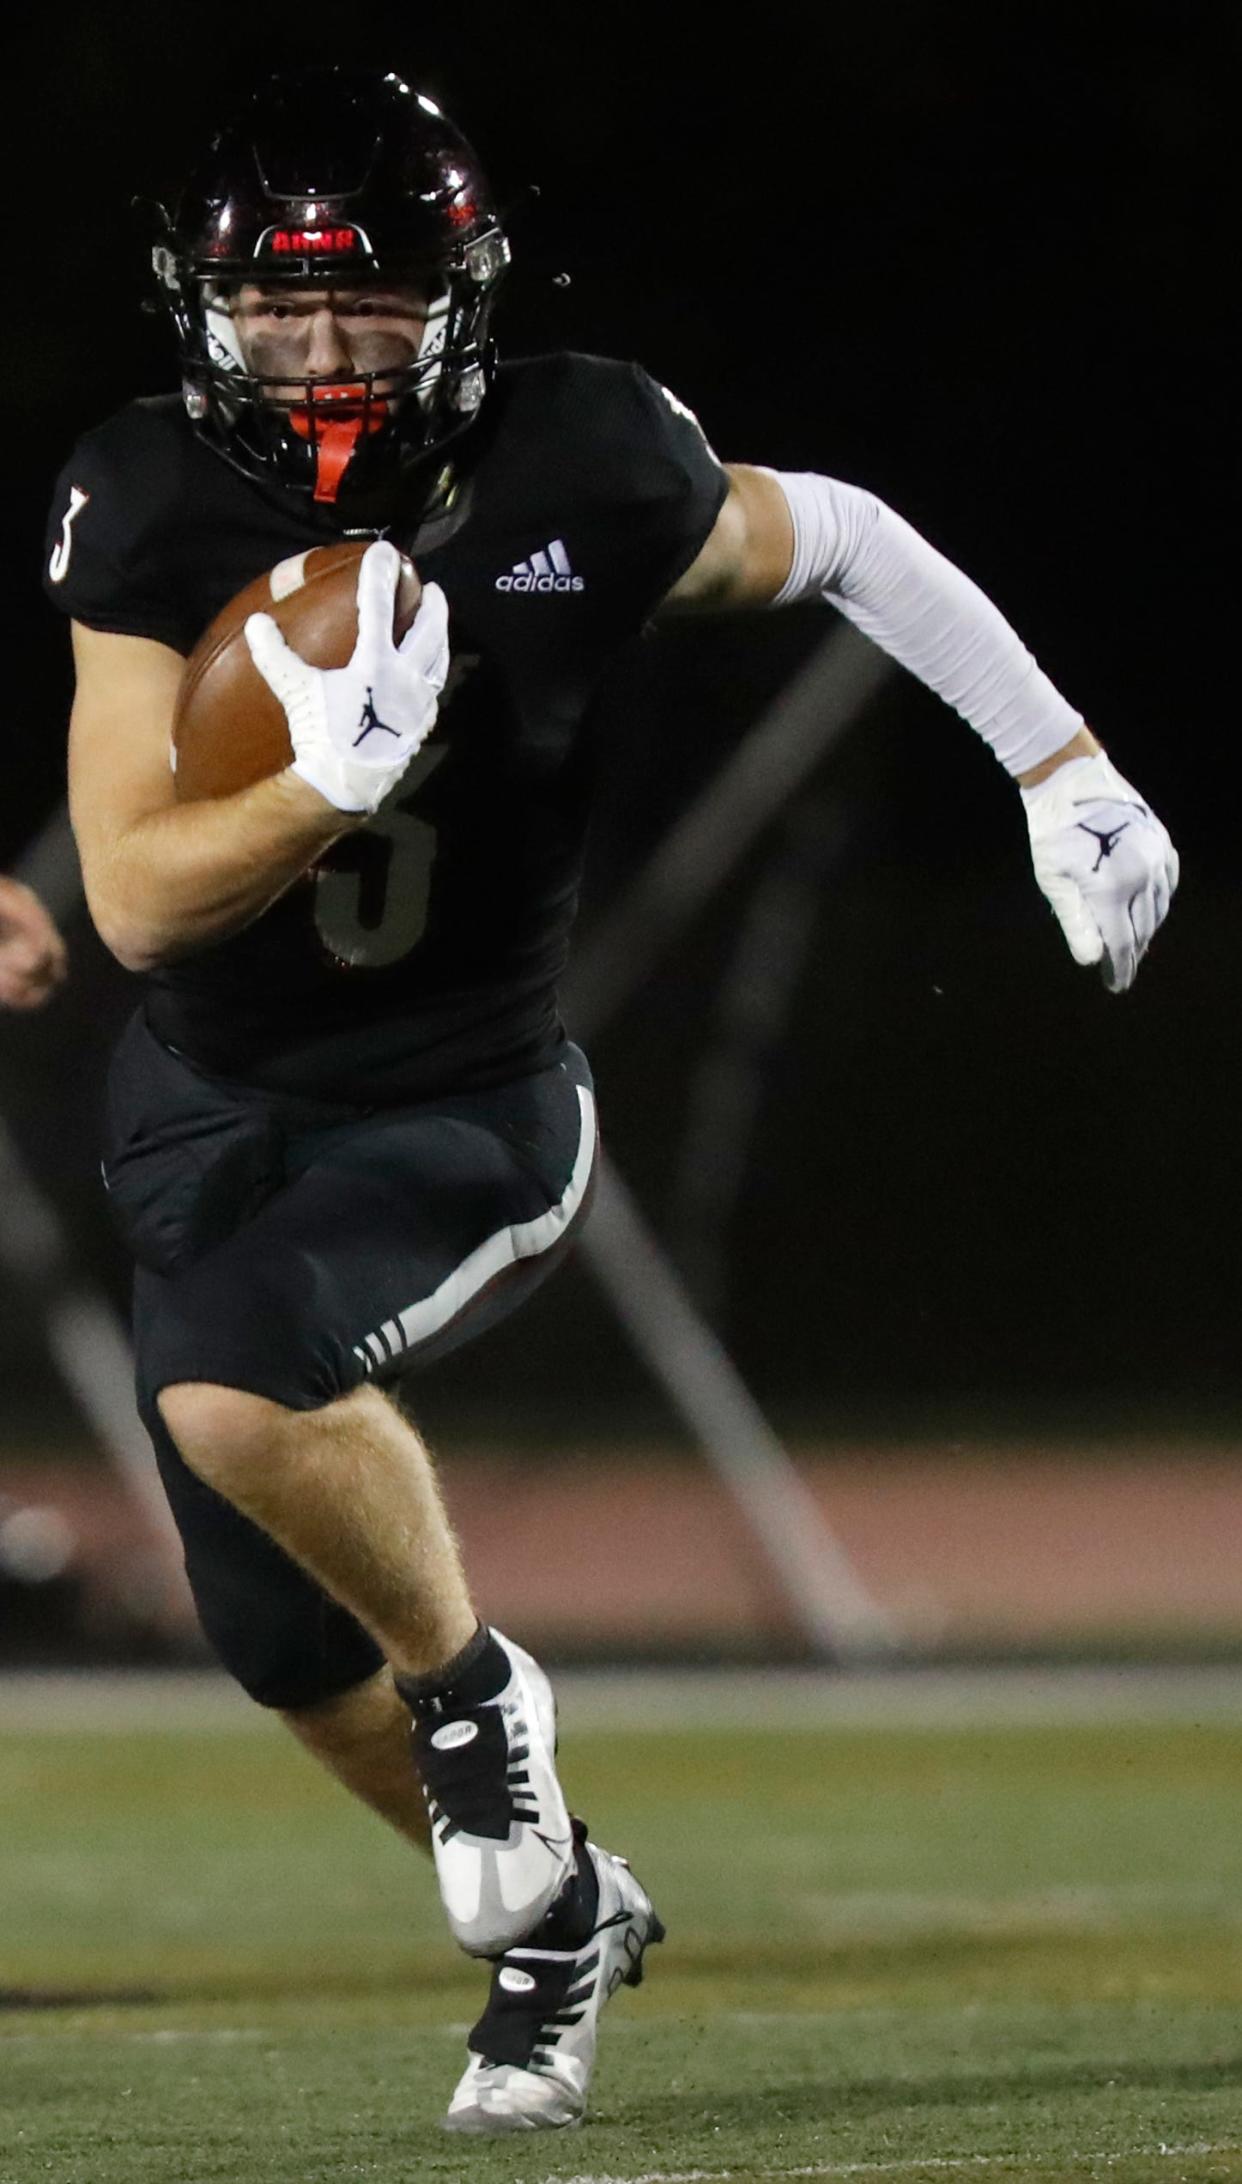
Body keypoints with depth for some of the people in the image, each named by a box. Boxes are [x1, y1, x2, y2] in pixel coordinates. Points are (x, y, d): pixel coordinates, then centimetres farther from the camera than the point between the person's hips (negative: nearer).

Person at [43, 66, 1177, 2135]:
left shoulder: (575, 474, -19)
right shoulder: (154, 508, -16)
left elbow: (838, 544, 1)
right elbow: (136, 899, -18)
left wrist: (1067, 776, 4)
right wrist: (334, 782, -35)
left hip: (461, 1122, -4)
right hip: (207, 1112, 4)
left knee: (234, 1392, -33)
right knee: (287, 1648, 12)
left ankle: (476, 1690, -4)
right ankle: (562, 1909, 39)